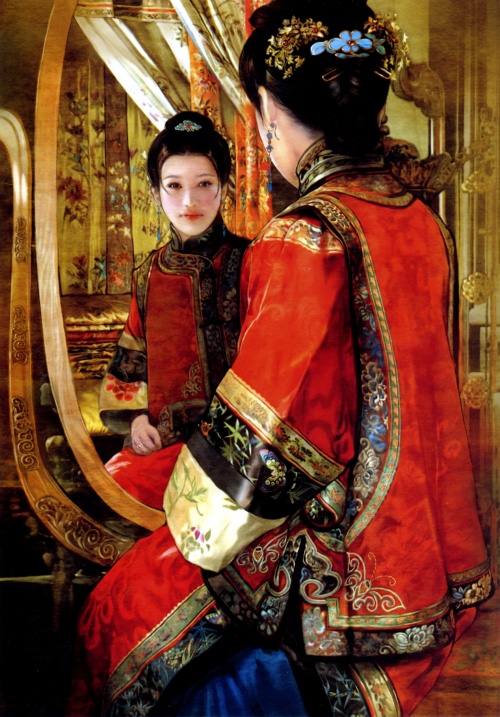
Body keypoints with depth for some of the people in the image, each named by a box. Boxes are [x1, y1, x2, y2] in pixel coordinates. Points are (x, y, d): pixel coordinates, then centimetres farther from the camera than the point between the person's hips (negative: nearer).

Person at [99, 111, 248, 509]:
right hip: (161, 438, 5)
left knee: (124, 479, -21)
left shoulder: (247, 263, -5)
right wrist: (135, 416, 0)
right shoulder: (150, 275, 10)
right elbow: (131, 357, 16)